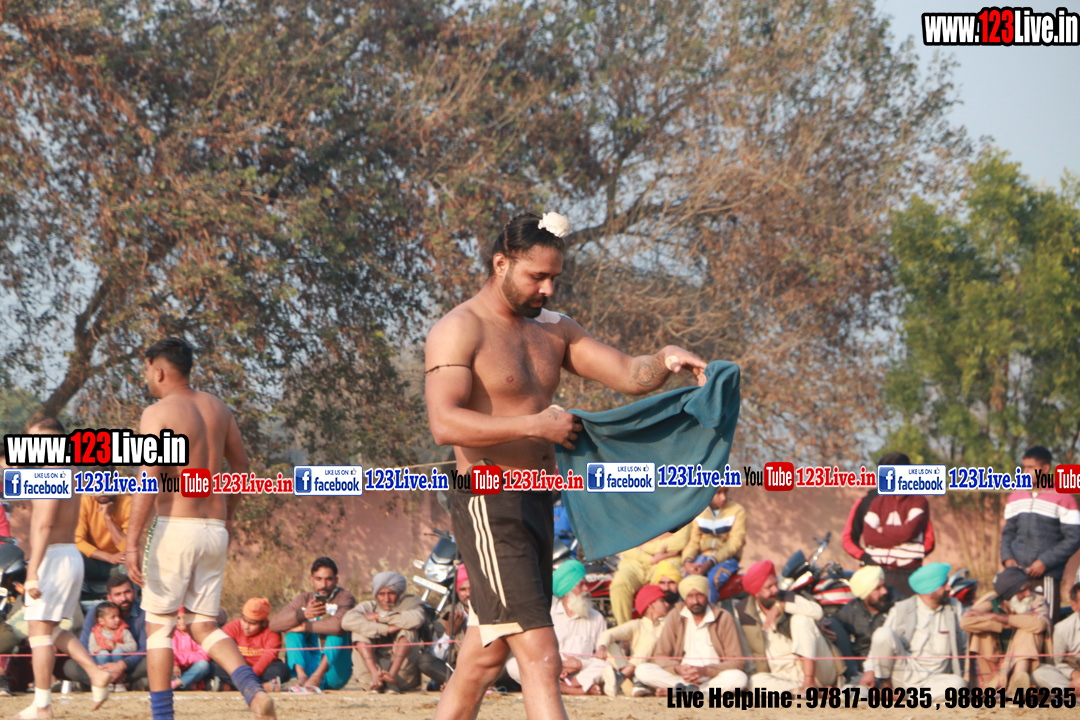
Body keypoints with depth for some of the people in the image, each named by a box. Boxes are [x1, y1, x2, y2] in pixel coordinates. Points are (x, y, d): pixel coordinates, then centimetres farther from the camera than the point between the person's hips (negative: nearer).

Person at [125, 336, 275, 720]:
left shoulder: (158, 413, -9)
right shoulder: (217, 408, 13)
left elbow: (148, 479, -19)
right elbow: (240, 464, 24)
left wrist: (131, 544, -21)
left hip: (175, 528, -6)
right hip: (214, 530, 6)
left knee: (159, 626, 5)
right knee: (204, 626, 10)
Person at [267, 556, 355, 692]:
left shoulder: (344, 598, -5)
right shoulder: (304, 599, 8)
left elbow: (339, 624, -29)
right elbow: (274, 624, -8)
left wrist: (306, 627, -17)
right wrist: (303, 614, -23)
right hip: (308, 668, 4)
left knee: (338, 630, -24)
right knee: (292, 629, -10)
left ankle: (316, 678, -43)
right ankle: (302, 676, -35)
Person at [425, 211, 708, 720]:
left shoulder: (552, 331, 16)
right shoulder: (459, 331, -9)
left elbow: (628, 376, 8)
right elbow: (445, 424, -22)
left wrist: (664, 362, -14)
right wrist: (537, 425, -25)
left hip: (536, 506, 9)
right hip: (490, 508, -9)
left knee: (485, 656, 14)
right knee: (540, 659, -16)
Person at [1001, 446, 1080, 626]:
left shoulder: (1063, 498, -3)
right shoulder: (1015, 498, 13)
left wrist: (1045, 562, -11)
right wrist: (1007, 558, 1)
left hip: (1046, 576, -5)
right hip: (1016, 575, 5)